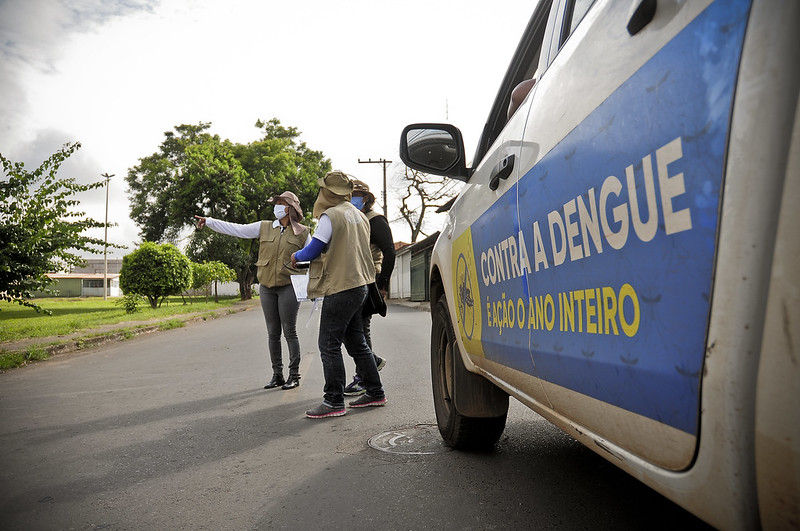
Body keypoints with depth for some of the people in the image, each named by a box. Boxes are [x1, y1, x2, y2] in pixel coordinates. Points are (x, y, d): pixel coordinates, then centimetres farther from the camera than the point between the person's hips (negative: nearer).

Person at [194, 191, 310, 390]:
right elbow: (236, 229, 9)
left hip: (288, 286, -4)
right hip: (266, 287, 4)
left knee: (289, 332, -1)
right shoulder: (264, 227, 9)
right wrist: (209, 221, 5)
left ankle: (294, 374, 10)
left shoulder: (302, 233, 2)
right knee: (273, 333, 8)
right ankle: (277, 374, 17)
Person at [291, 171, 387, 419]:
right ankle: (375, 392, 22)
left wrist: (297, 256, 10)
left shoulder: (331, 216, -11)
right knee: (356, 342, 16)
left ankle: (334, 401, -1)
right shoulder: (359, 216, 14)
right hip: (359, 284, 9)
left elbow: (313, 250, -11)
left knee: (329, 344, -3)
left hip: (340, 288, -9)